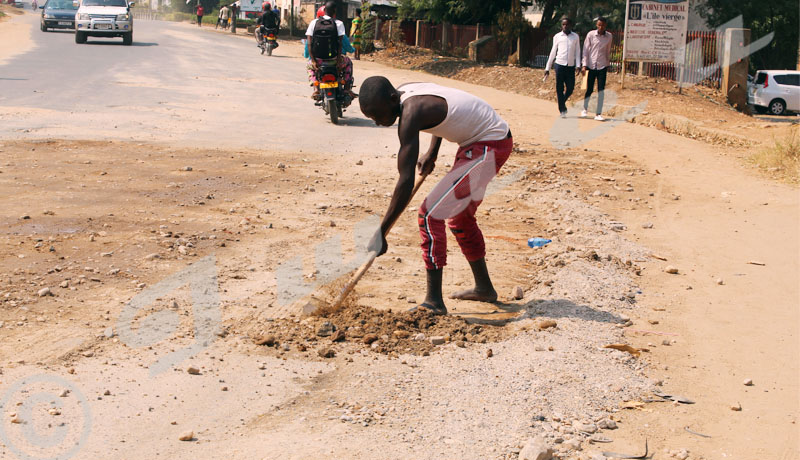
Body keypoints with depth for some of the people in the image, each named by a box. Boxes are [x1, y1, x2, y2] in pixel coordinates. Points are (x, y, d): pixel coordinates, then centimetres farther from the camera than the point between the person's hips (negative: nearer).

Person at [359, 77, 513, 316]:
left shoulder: (411, 113, -28)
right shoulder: (406, 92, 1)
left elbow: (406, 181, -32)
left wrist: (381, 233, -29)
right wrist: (432, 152, 14)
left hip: (490, 146, -10)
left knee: (430, 215, -15)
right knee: (460, 217, 24)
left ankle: (434, 301, -13)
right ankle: (484, 288, 39)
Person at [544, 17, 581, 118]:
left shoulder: (575, 37, 9)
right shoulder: (557, 37, 7)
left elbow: (577, 52, 8)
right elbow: (553, 52, 11)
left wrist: (578, 65, -5)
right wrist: (547, 67, 10)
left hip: (571, 66, 1)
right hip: (560, 64, -1)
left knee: (570, 88, 1)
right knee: (559, 89, -2)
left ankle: (562, 102, 29)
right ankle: (562, 110, 5)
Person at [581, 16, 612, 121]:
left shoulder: (609, 36, 2)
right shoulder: (591, 35, -3)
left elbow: (608, 51, 14)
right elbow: (585, 50, -1)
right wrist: (584, 65, -6)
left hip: (602, 66, 1)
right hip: (591, 66, -1)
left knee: (601, 91, -4)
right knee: (589, 90, 7)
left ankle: (598, 114, -1)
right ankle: (585, 109, 30)